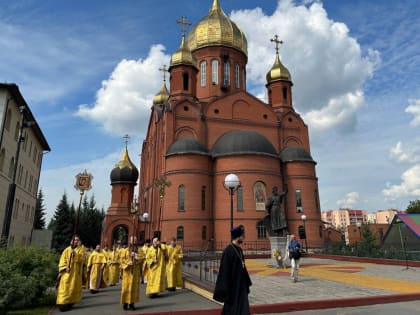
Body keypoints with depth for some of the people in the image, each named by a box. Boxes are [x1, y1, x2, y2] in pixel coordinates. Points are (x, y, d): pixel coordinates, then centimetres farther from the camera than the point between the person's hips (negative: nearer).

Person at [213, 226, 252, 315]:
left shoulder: (239, 249, 8)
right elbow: (225, 269, -20)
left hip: (241, 284, 9)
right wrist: (224, 289, -21)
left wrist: (246, 283, 16)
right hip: (232, 285, -9)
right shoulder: (229, 250, -19)